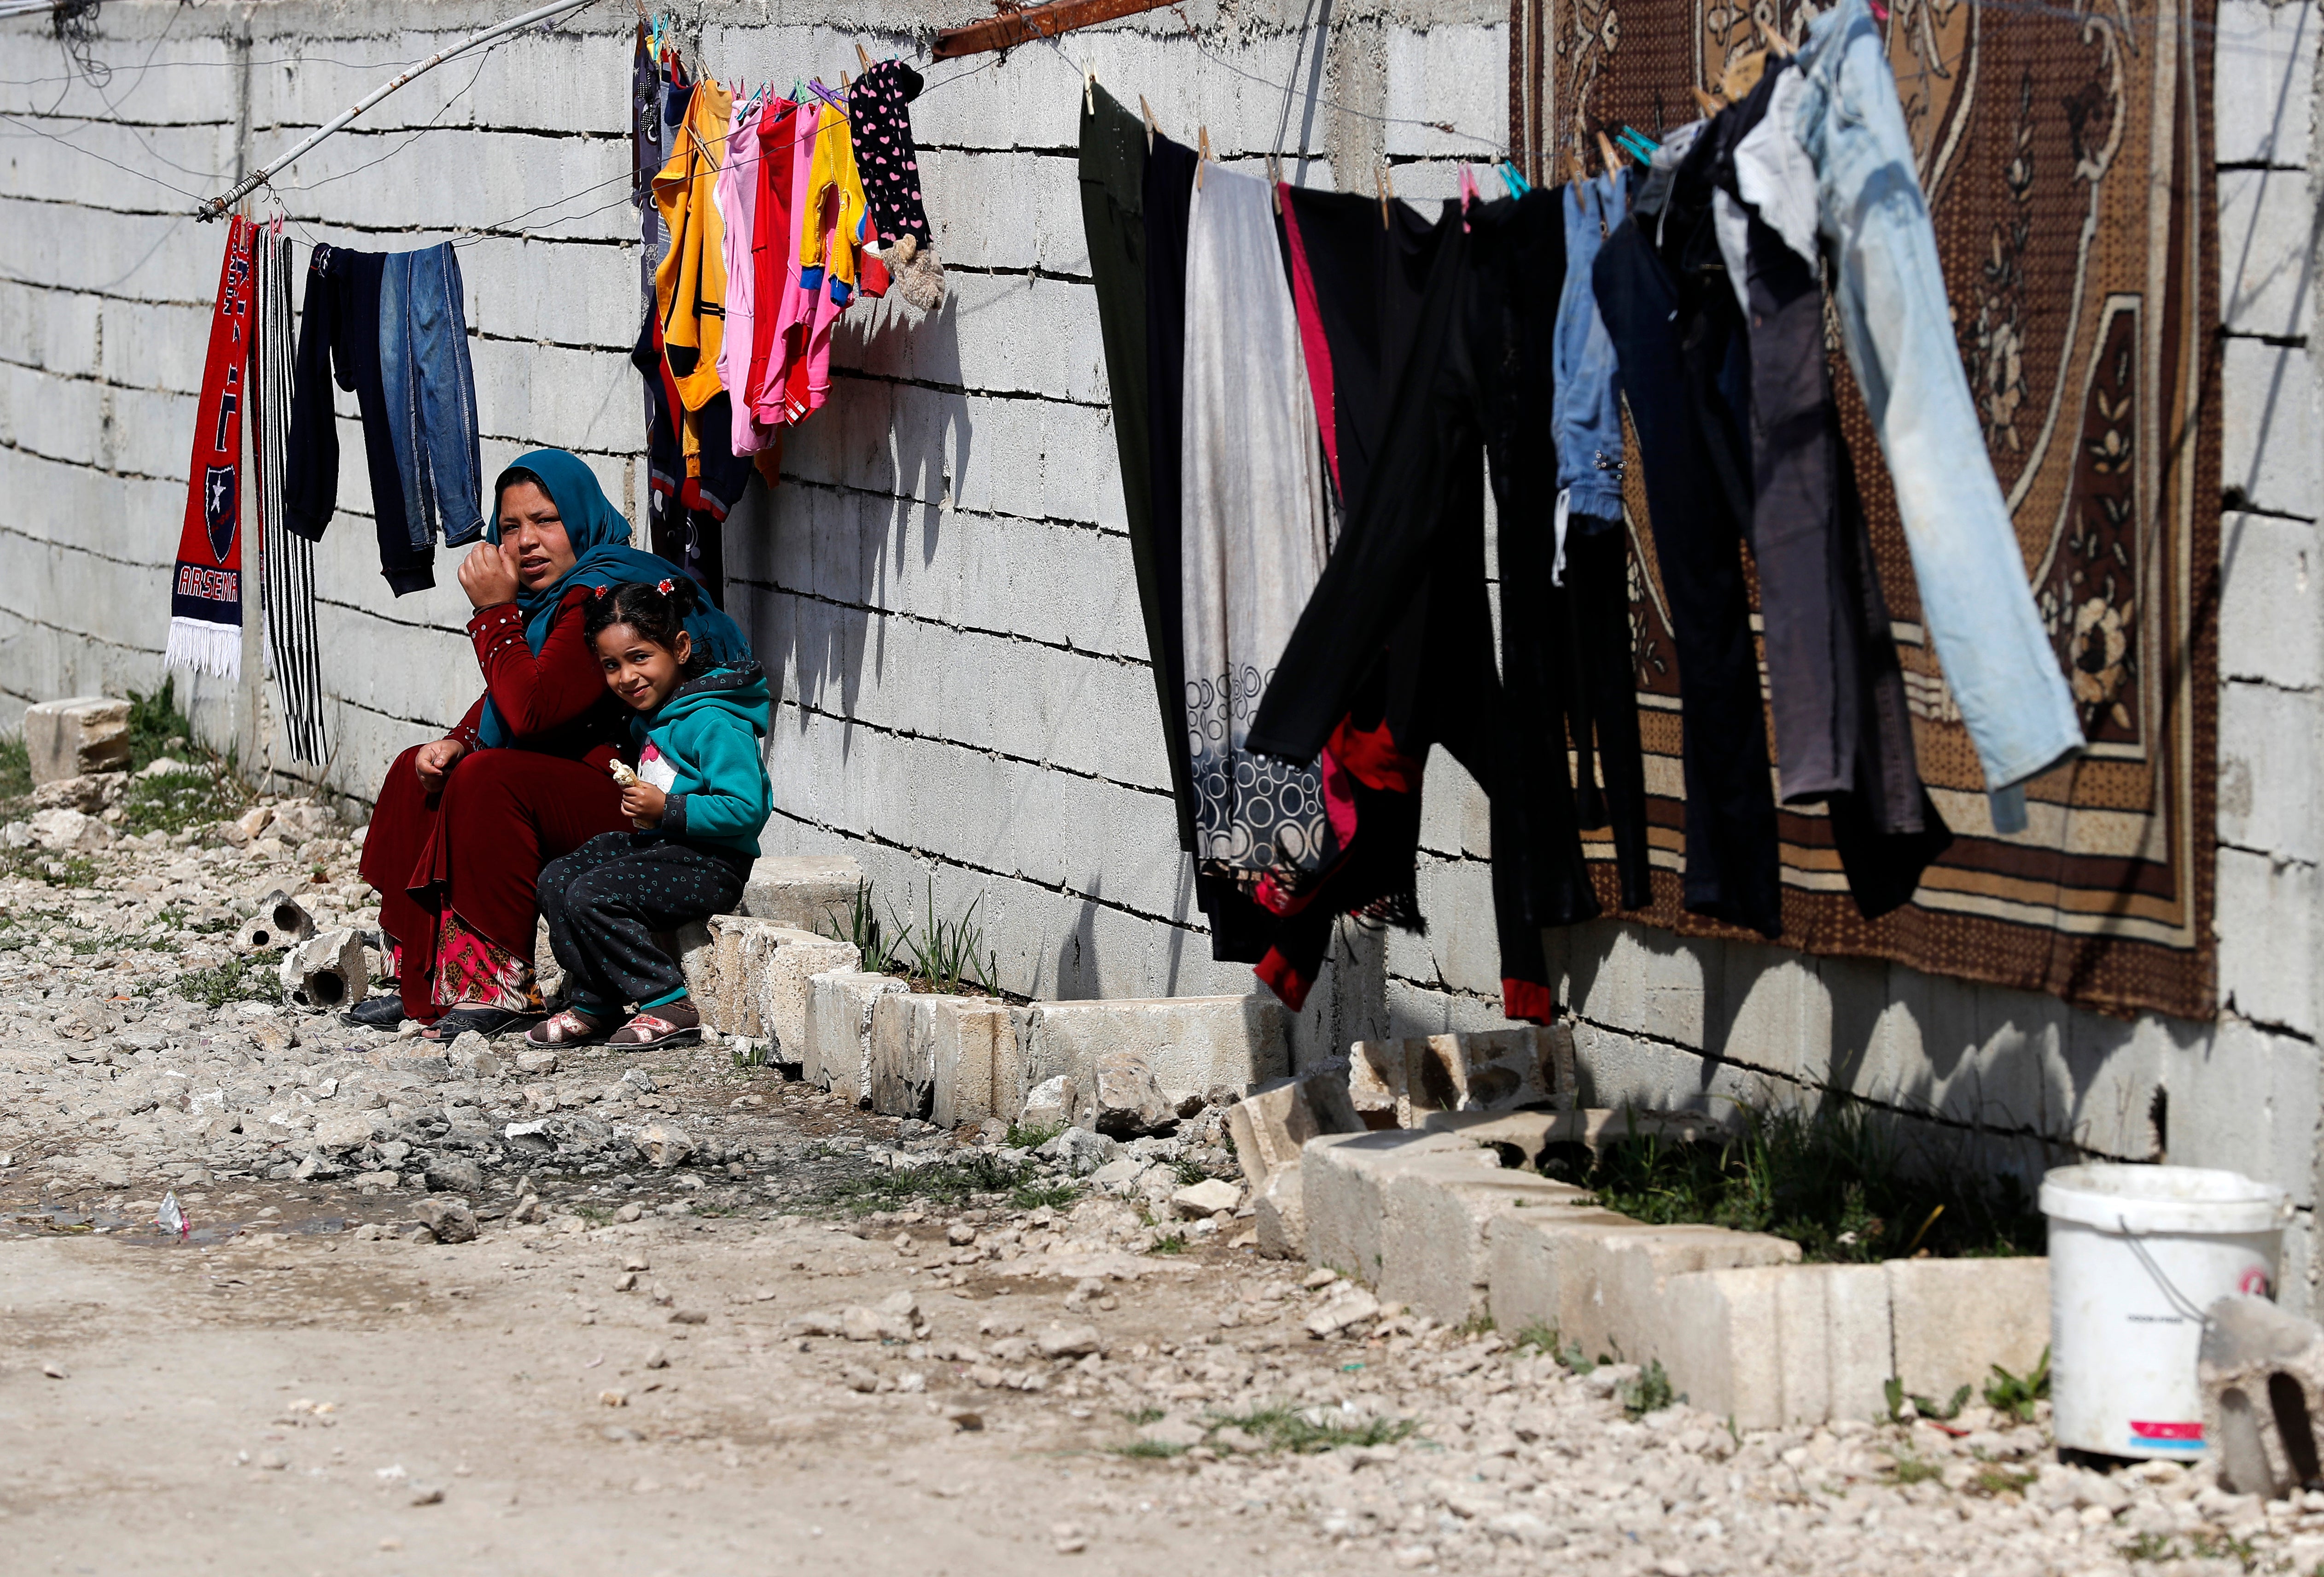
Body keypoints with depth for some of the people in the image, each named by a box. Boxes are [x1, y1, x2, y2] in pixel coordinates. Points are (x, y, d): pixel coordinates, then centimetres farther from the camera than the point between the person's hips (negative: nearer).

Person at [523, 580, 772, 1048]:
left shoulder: (713, 723, -19)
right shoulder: (648, 718, 11)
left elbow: (746, 809, -24)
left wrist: (667, 810, -23)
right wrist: (640, 805, 11)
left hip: (712, 865, -10)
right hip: (658, 845, 10)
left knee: (591, 897, -21)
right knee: (556, 881, 0)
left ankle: (671, 1007, -14)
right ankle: (592, 1006, 2)